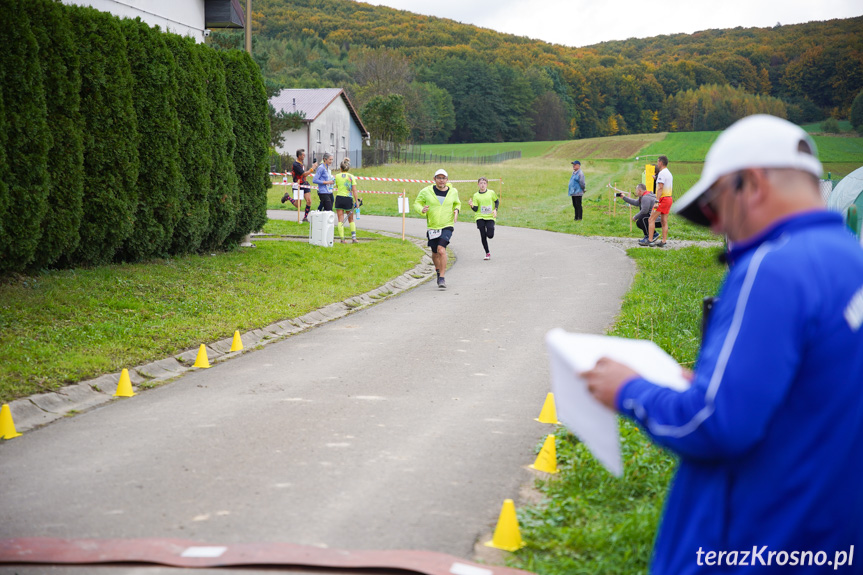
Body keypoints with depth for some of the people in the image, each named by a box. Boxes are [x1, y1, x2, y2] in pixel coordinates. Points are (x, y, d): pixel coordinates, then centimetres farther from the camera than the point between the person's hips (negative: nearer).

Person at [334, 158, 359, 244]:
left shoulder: (337, 176, 0)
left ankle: (342, 239, -3)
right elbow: (354, 190, -6)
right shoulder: (351, 177, -3)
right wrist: (356, 201, -4)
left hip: (339, 198, 0)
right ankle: (353, 237, 8)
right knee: (351, 220, 15)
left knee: (340, 220, 3)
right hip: (349, 198, 0)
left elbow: (336, 187, 6)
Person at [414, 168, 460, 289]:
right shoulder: (426, 191, -4)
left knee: (441, 249, -22)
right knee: (435, 253, 13)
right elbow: (416, 203, 3)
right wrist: (422, 209, -19)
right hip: (432, 227, 1)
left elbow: (457, 203, 22)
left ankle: (442, 278, -17)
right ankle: (438, 271, 44)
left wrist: (456, 210, 0)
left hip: (447, 226, -1)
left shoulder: (453, 191, 3)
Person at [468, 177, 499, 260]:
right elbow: (475, 209, 0)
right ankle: (487, 253, 8)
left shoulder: (491, 193, 0)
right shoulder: (476, 195, 2)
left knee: (490, 235, -12)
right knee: (483, 236, -3)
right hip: (480, 218, 1)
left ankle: (489, 231, 27)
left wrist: (495, 210, -1)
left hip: (490, 217, -1)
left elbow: (497, 201, 14)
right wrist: (472, 205, -22)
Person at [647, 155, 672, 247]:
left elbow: (660, 188, -20)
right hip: (669, 198, 9)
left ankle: (650, 241, -11)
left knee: (652, 219, -7)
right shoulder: (669, 173, 18)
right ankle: (663, 242, 6)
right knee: (664, 221, 9)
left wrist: (657, 201, -24)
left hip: (663, 198, -9)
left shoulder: (662, 173, -13)